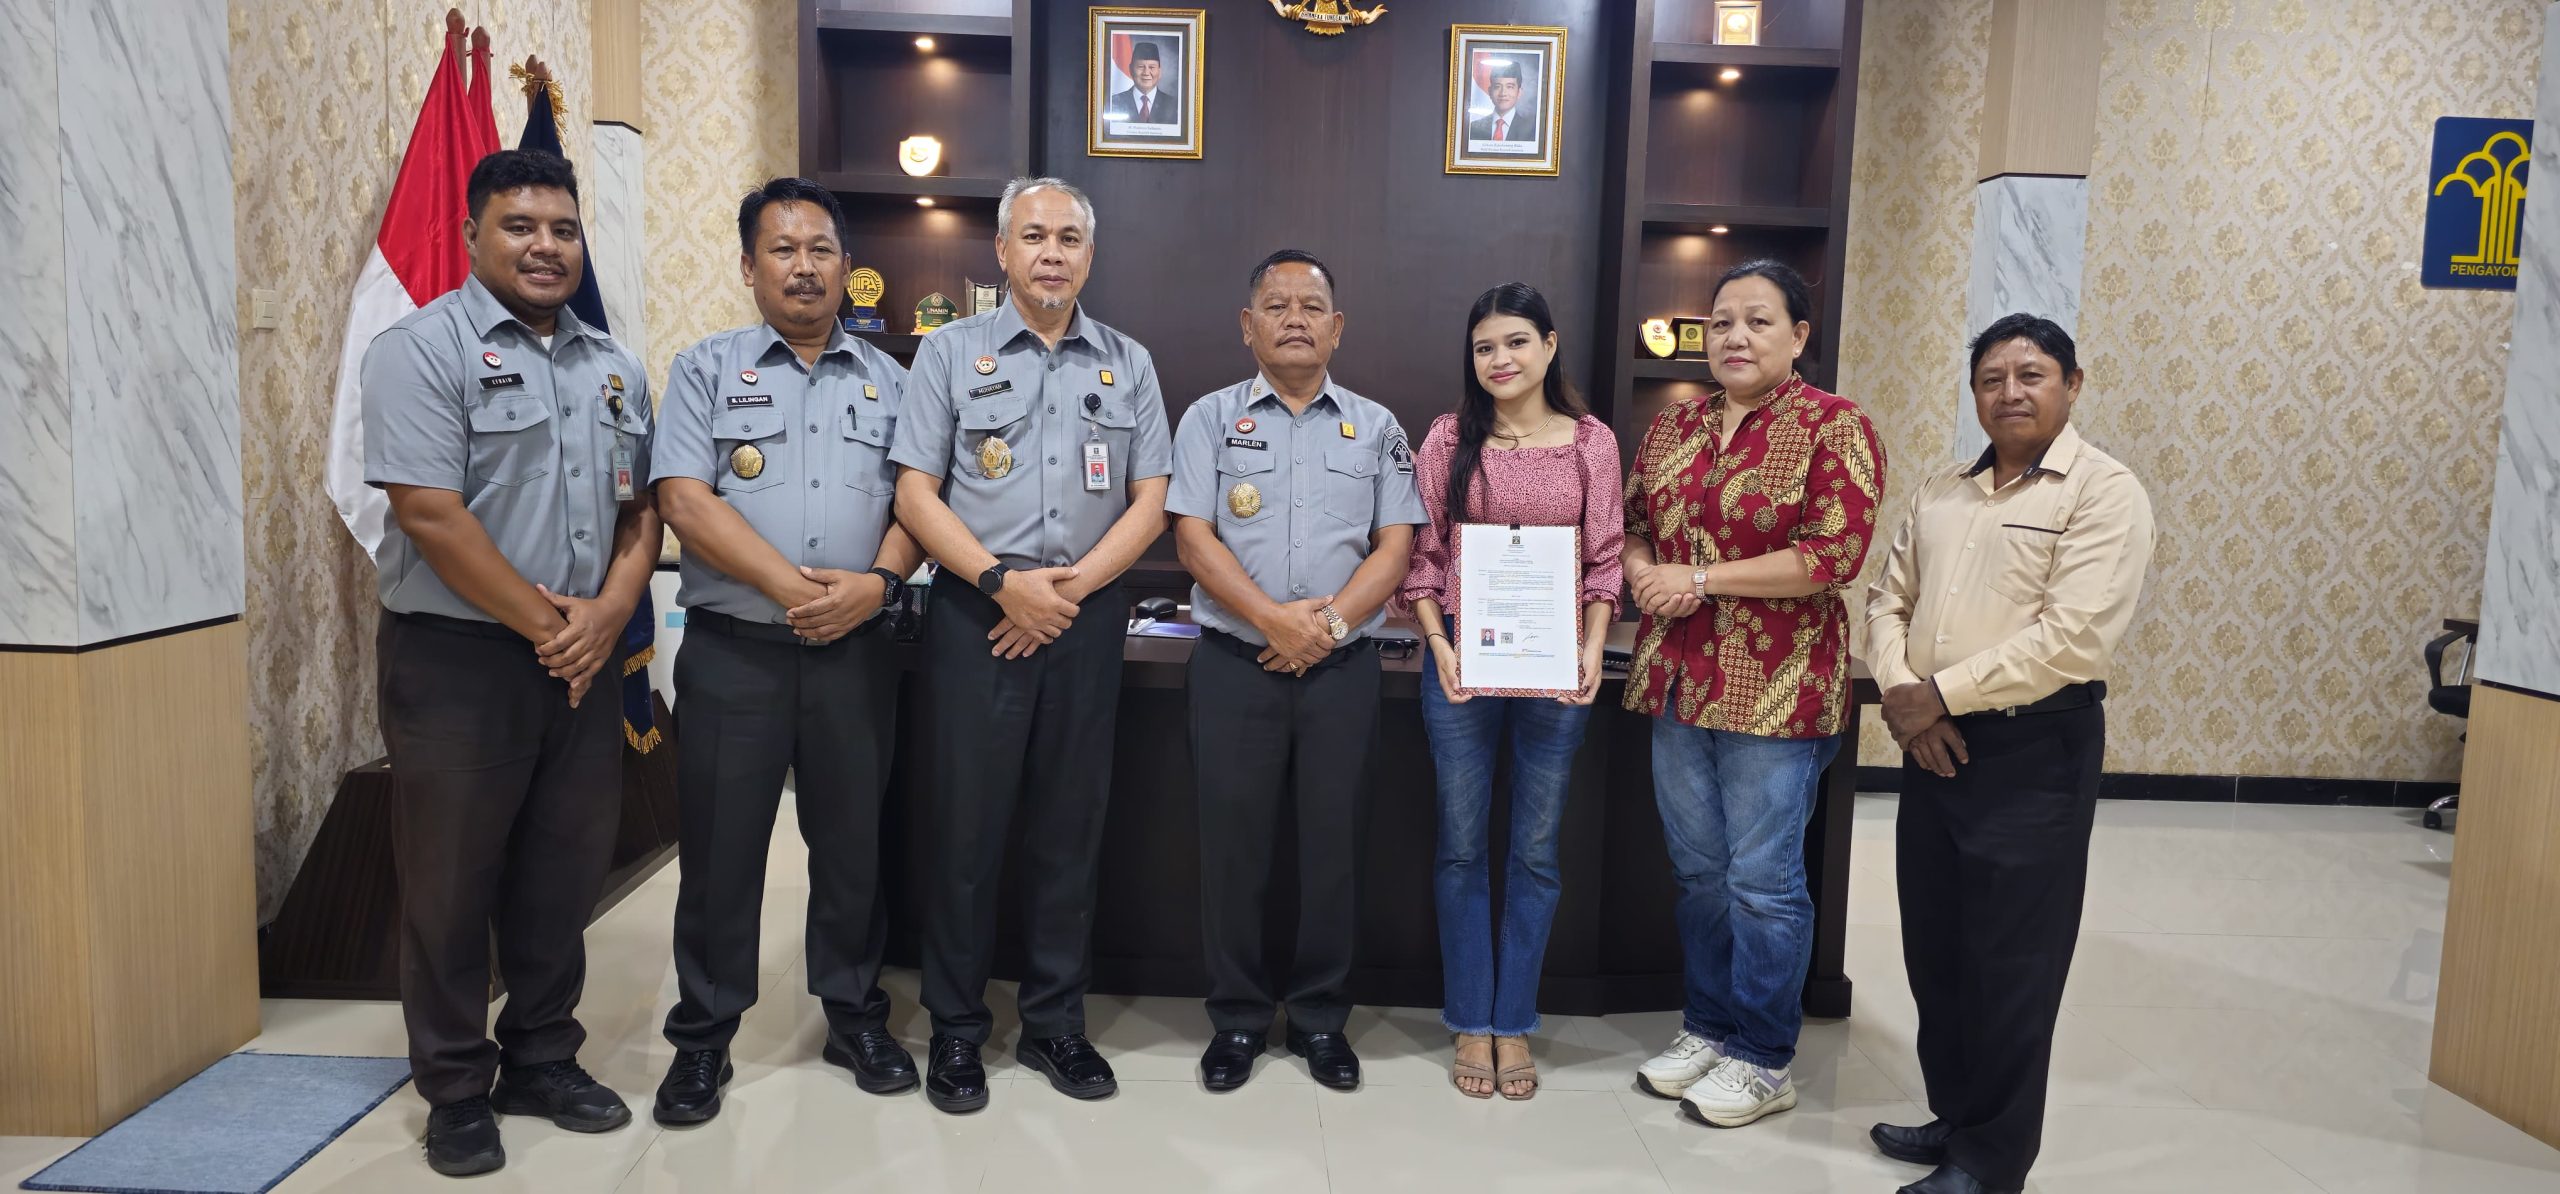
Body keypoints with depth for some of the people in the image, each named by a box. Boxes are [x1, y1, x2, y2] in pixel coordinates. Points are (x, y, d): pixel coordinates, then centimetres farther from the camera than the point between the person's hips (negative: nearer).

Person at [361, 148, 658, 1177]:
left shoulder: (614, 368, 13)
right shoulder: (424, 349, -7)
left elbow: (641, 509, 12)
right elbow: (429, 513, -16)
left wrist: (606, 612, -6)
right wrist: (541, 622, -13)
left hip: (584, 664, 6)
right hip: (456, 660, -5)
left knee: (563, 879, 13)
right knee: (451, 885, 5)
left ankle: (542, 1061, 30)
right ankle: (456, 1092, 20)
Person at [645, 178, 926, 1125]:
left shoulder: (888, 380, 13)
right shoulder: (707, 370, 5)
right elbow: (685, 500, -7)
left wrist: (876, 582, -14)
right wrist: (794, 586, -15)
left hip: (855, 650, 2)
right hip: (734, 648, -2)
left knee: (852, 838, 10)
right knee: (720, 846, 4)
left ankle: (856, 1015, 26)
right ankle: (703, 1036, 19)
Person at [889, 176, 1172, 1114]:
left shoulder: (1129, 364, 10)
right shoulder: (951, 352, 5)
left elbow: (1150, 502, 6)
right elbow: (915, 493, -2)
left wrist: (1071, 586, -8)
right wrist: (1003, 581, -14)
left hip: (1089, 614, 2)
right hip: (976, 612, -2)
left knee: (1071, 824, 8)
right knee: (967, 819, 1)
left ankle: (1056, 1022, 20)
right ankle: (956, 1028, 15)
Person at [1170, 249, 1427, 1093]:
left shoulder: (1375, 428, 9)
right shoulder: (1211, 418, 5)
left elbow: (1395, 545, 3)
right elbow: (1193, 538, -4)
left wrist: (1331, 621, -12)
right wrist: (1276, 620, -14)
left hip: (1342, 667, 1)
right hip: (1236, 663, -1)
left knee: (1334, 844, 6)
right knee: (1232, 843, 4)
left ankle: (1320, 1015, 21)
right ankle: (1237, 1015, 19)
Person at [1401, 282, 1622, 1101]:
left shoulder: (1592, 441, 4)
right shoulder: (1450, 438, 3)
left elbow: (1606, 558, 3)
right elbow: (1422, 552, 2)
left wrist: (1592, 649, -9)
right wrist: (1440, 645, -9)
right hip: (1462, 659, 0)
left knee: (1537, 849, 8)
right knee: (1462, 845, 7)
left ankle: (1514, 1023, 21)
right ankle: (1470, 1023, 20)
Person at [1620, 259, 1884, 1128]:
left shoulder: (1833, 427, -7)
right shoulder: (1674, 427, 11)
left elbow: (1835, 554, -16)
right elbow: (1631, 525, 19)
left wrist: (1701, 579, -15)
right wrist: (1644, 576, -4)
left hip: (1777, 688, -6)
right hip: (1679, 680, 6)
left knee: (1763, 878, 1)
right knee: (1698, 869, 15)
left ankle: (1763, 1062, 16)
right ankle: (1707, 1029, 30)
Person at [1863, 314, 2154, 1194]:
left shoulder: (2104, 492, -9)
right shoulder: (1941, 491, 12)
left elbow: (2073, 638, -19)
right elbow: (1889, 598, 12)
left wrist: (1942, 693, -15)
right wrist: (1899, 692, -7)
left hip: (2035, 750, -6)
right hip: (1932, 741, 7)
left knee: (2010, 963, 2)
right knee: (1935, 947, 14)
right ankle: (1955, 1115, 32)